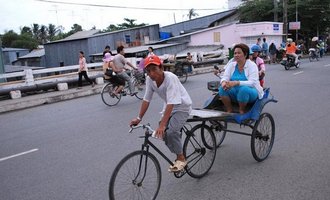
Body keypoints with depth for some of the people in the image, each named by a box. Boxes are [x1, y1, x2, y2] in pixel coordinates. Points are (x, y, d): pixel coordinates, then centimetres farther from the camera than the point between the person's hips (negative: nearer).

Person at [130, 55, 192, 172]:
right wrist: (139, 118, -10)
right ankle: (179, 155, 20)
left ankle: (181, 159, 1)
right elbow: (146, 100, -7)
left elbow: (171, 103, -37)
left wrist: (162, 125, -42)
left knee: (171, 132, -22)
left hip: (182, 107, -6)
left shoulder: (170, 78, -32)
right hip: (169, 107, 6)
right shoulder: (149, 79, -14)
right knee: (162, 133, -3)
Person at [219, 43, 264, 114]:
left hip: (250, 92, -4)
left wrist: (236, 83, -37)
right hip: (235, 92, 4)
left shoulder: (252, 65, -9)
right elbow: (225, 77, -2)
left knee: (244, 89, -37)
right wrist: (224, 82, -29)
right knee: (222, 88, -23)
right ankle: (229, 111, -11)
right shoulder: (231, 65, 6)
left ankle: (242, 111, -15)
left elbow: (252, 83, -21)